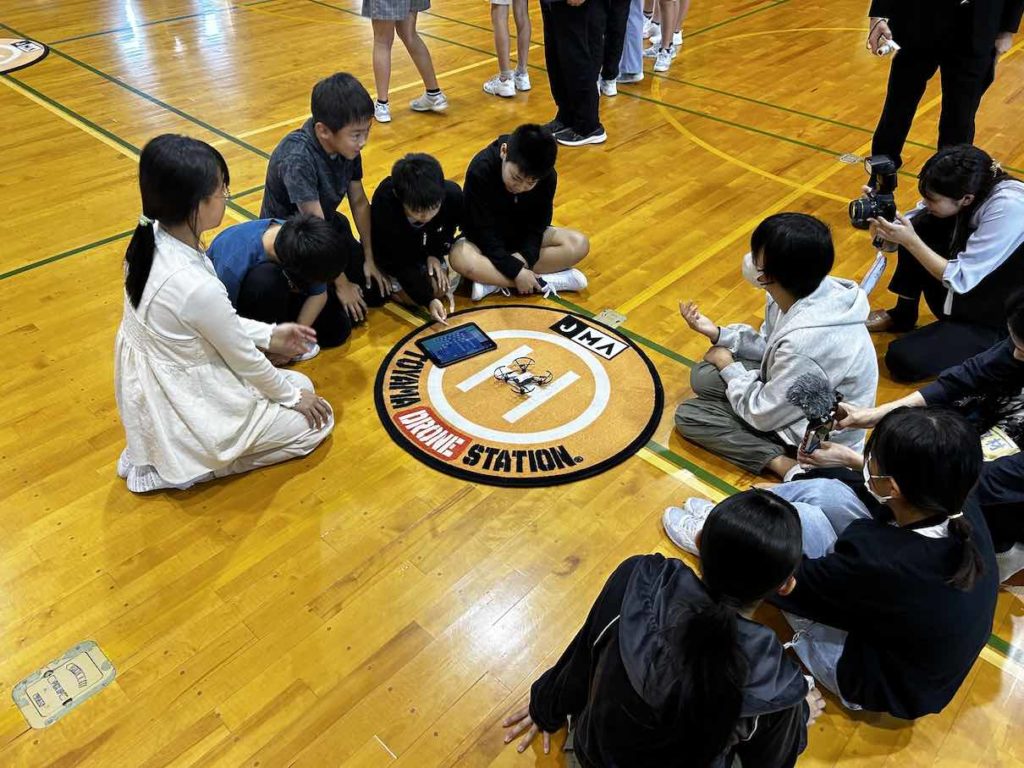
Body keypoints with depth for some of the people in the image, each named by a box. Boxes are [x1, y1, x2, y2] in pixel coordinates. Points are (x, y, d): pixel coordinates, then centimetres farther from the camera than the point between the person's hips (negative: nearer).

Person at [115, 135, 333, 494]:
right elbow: (244, 359, -18)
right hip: (189, 411, -8)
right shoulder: (198, 286, -34)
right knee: (316, 419, 8)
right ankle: (183, 465, 5)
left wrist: (269, 334, 9)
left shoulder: (152, 241, -9)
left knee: (299, 384, 21)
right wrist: (291, 396, 0)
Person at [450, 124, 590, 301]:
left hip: (524, 236, 4)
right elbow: (483, 231, -26)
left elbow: (538, 224, -10)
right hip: (483, 239, -4)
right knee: (461, 258, -37)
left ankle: (492, 280, -24)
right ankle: (542, 281, -27)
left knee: (579, 244, -20)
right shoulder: (480, 170, -29)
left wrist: (524, 256, -29)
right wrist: (515, 270, -32)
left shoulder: (547, 176, -18)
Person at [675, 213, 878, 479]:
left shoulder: (806, 342, -39)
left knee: (689, 415, -4)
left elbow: (763, 415, -23)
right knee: (703, 376, 8)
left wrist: (728, 366, -9)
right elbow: (770, 347, 6)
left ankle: (779, 461, -9)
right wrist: (717, 334, -7)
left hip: (815, 436, -8)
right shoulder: (805, 291, -13)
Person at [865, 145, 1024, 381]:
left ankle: (993, 351, 5)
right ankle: (903, 315, 7)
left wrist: (909, 241, -31)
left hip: (997, 317, -7)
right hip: (959, 296, 7)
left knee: (903, 360, -20)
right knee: (919, 225, -11)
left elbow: (959, 279, -30)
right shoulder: (969, 187, -11)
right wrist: (884, 220, -23)